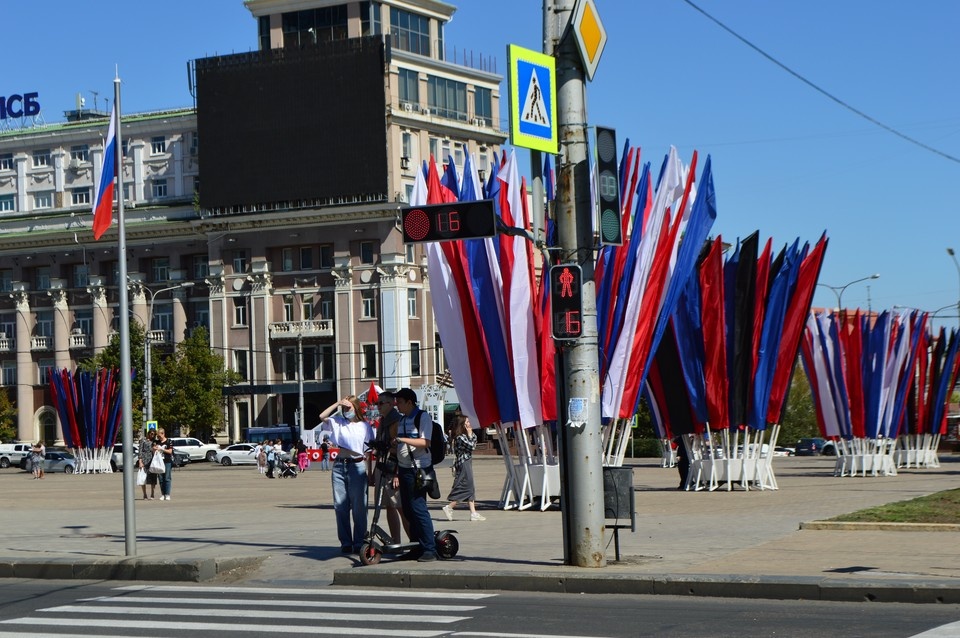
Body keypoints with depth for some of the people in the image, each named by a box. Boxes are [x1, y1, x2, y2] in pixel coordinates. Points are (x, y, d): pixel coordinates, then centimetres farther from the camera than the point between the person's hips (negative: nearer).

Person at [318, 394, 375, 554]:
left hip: (357, 466, -3)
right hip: (339, 466, 3)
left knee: (359, 507, -1)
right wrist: (337, 403, -5)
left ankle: (359, 543, 4)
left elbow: (368, 452, 4)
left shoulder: (364, 426, 4)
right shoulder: (337, 422, 11)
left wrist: (370, 474, 1)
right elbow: (322, 417, -4)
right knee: (340, 506, 3)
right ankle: (345, 542, 9)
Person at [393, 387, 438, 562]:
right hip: (404, 469, 8)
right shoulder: (401, 420, 18)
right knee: (408, 510, 8)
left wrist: (402, 439, -26)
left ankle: (430, 549, -10)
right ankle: (416, 548, 14)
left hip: (418, 469, -8)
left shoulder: (423, 417, -7)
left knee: (418, 509, -12)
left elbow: (425, 442, -19)